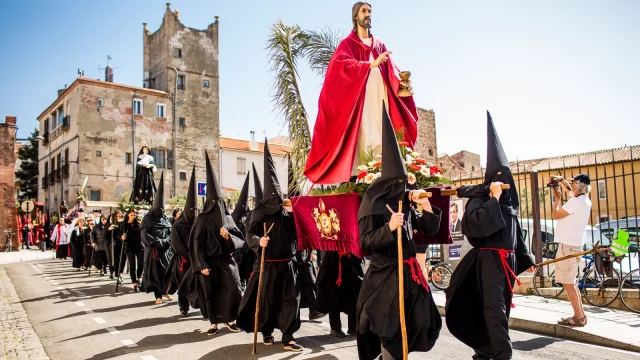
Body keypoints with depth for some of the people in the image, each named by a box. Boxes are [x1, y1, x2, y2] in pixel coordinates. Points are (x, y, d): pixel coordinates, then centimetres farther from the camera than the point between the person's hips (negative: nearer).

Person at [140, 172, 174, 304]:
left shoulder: (165, 219, 11)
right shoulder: (147, 219, -2)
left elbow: (171, 233, 8)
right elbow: (145, 236, -11)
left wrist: (165, 242, -10)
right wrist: (158, 242, -17)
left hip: (166, 250, 4)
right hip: (153, 250, -3)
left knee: (167, 270, 3)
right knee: (155, 272, -2)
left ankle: (165, 291, 20)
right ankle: (158, 296, 4)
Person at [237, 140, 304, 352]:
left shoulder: (287, 211, 7)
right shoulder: (260, 211, -4)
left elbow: (295, 233, 13)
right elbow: (250, 234, -11)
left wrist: (292, 215, 0)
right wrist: (259, 241, -31)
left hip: (288, 263, 4)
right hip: (268, 264, -4)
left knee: (290, 299, 1)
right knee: (267, 299, 8)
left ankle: (288, 338, 7)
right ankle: (266, 332, 28)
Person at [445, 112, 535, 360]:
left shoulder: (509, 201, 15)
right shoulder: (479, 198, -7)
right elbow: (476, 223, -27)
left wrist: (525, 259, 24)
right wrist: (494, 199, -21)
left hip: (508, 260, 8)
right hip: (489, 259, -8)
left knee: (501, 307, 11)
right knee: (495, 308, -10)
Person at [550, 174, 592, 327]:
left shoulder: (575, 201, -18)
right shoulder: (585, 200, 11)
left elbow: (555, 215, -12)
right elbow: (571, 192, 33)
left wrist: (557, 198, -1)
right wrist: (562, 181, 27)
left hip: (568, 245, -10)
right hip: (575, 244, 10)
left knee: (568, 283, -4)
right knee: (571, 282, 16)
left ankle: (578, 317, 0)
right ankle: (580, 315, 21)